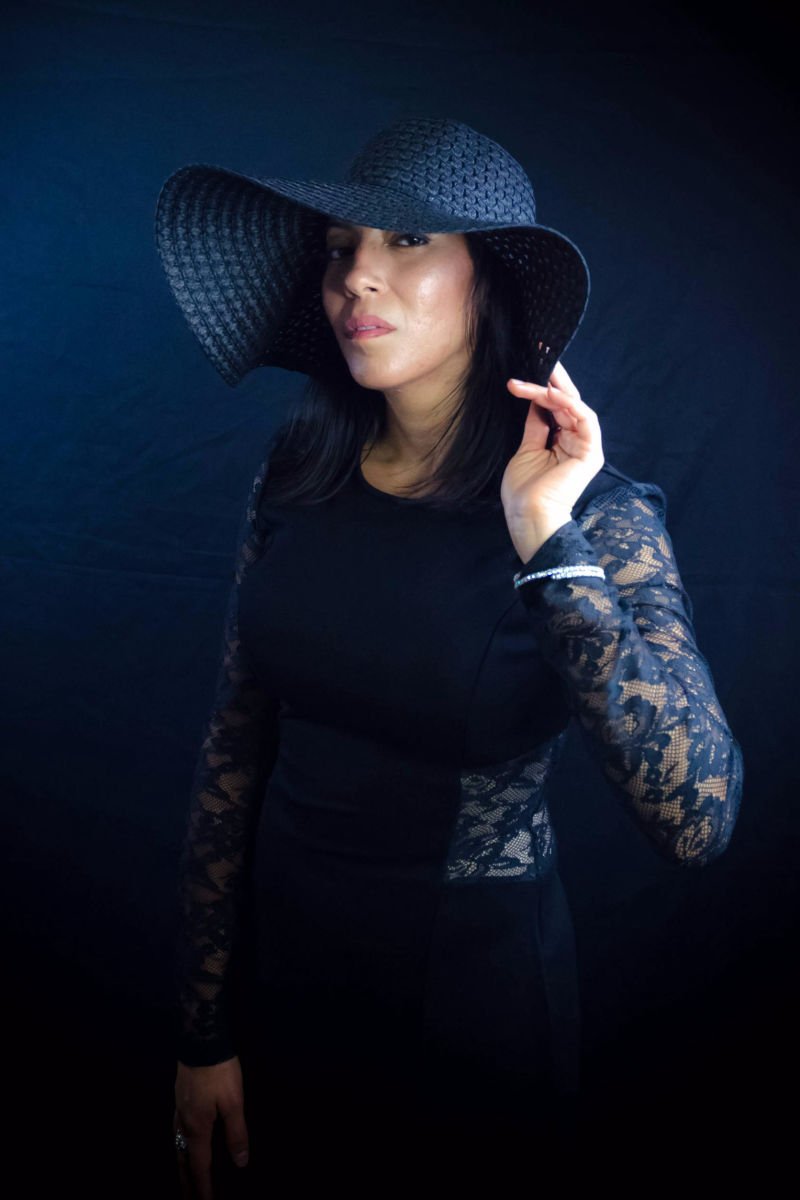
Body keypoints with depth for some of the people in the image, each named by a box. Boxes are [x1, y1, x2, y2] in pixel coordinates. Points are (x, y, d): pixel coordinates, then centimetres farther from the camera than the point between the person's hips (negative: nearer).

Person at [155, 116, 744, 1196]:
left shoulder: (602, 515, -16)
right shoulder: (296, 472, -6)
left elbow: (698, 822, -27)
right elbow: (233, 747, -3)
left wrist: (548, 546, -31)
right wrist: (207, 1034, 0)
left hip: (475, 988, -3)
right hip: (279, 958, 3)